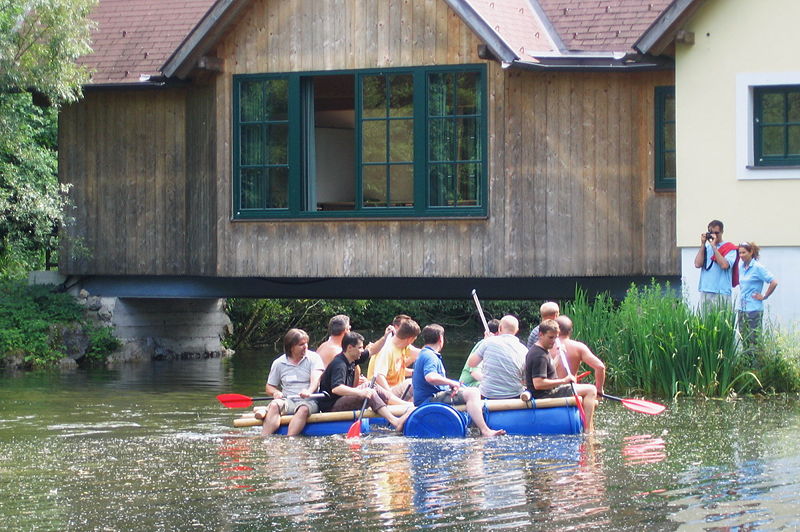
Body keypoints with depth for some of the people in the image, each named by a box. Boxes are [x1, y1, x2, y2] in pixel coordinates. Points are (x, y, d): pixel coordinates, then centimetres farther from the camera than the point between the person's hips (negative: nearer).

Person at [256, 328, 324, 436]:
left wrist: (309, 391, -34)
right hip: (287, 401, 2)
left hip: (308, 401, -2)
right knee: (275, 404, -31)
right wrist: (275, 392, -7)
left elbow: (316, 379, -11)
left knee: (303, 409, -36)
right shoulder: (279, 363, 11)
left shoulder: (313, 358, 5)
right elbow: (269, 387, 18)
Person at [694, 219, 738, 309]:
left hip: (721, 293, -4)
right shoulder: (706, 247, 16)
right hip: (705, 292, 4)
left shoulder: (729, 248, 2)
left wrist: (714, 246, -9)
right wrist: (703, 244, 3)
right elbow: (698, 264, 3)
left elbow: (724, 265, -15)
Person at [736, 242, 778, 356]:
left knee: (754, 340, -7)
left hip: (754, 309, -7)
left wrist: (764, 297, -9)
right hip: (741, 308, 7)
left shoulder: (757, 267, -11)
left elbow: (774, 282, -16)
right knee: (744, 340, 9)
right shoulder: (741, 265, 10)